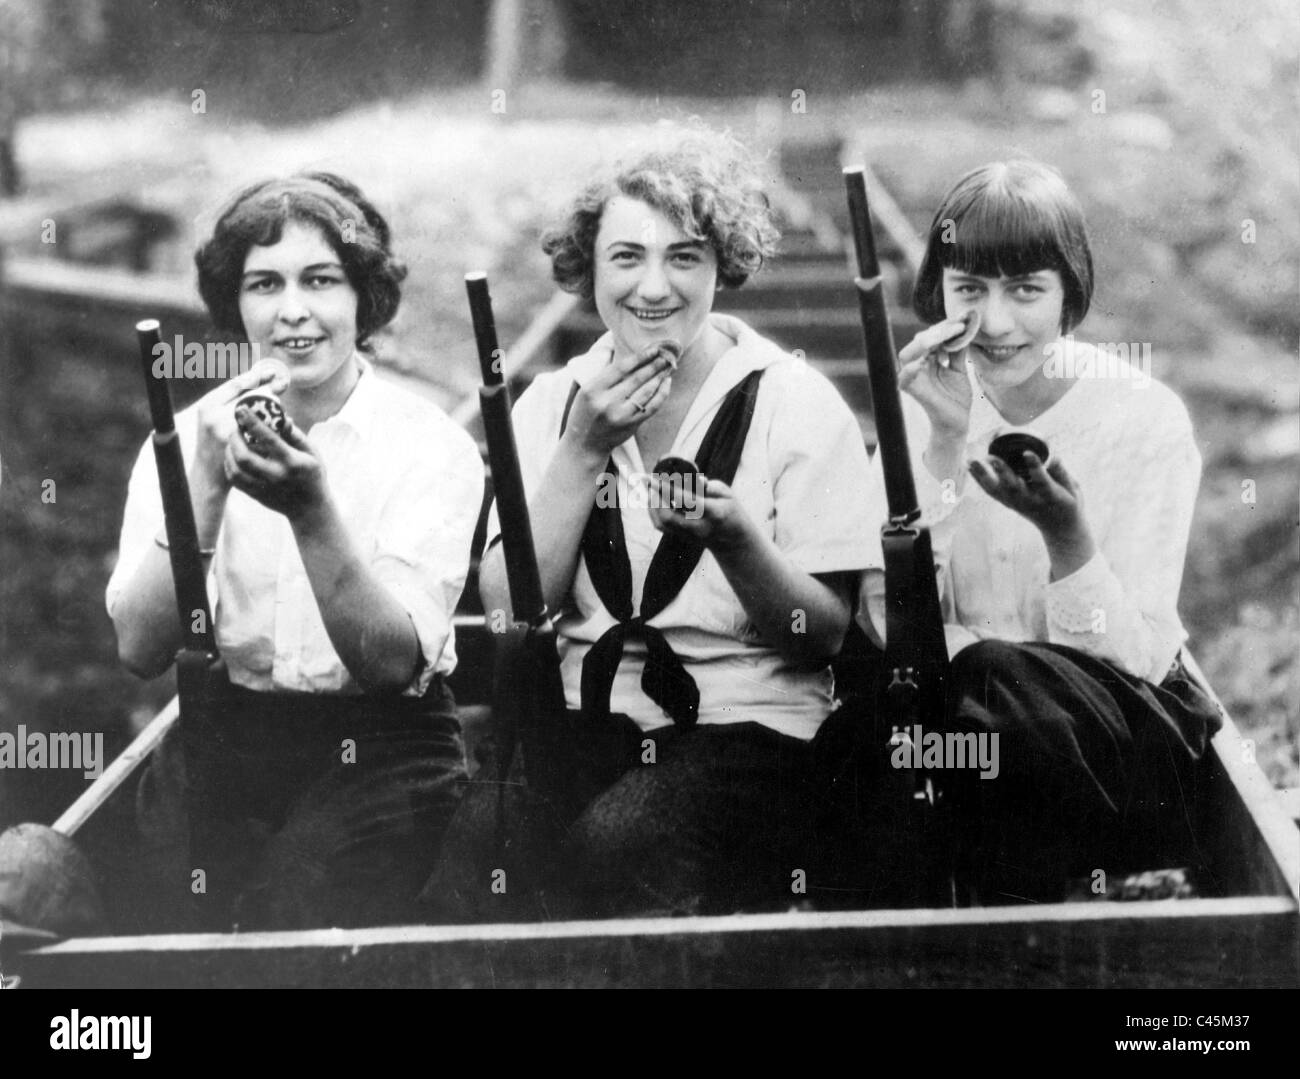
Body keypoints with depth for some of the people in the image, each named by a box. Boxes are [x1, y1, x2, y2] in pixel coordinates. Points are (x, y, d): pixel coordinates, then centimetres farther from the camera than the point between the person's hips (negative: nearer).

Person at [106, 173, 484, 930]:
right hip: (219, 745, 2)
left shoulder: (433, 447, -2)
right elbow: (141, 650, -8)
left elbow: (393, 662, -14)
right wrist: (207, 485, -19)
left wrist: (312, 512, -27)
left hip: (379, 749, -2)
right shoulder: (184, 438, 4)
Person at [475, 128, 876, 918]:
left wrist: (731, 536, -22)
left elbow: (824, 635, -4)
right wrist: (584, 451, -9)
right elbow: (508, 606, -1)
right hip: (586, 725, 3)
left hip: (751, 728, -3)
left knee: (614, 845, -33)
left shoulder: (797, 403, 0)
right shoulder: (554, 403, 10)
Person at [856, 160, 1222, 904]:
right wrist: (946, 442, -21)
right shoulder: (924, 401, 0)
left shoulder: (1147, 417, -9)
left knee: (995, 686, -33)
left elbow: (1134, 662, -13)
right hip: (956, 709, 3)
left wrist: (1067, 533, -30)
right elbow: (887, 612, -10)